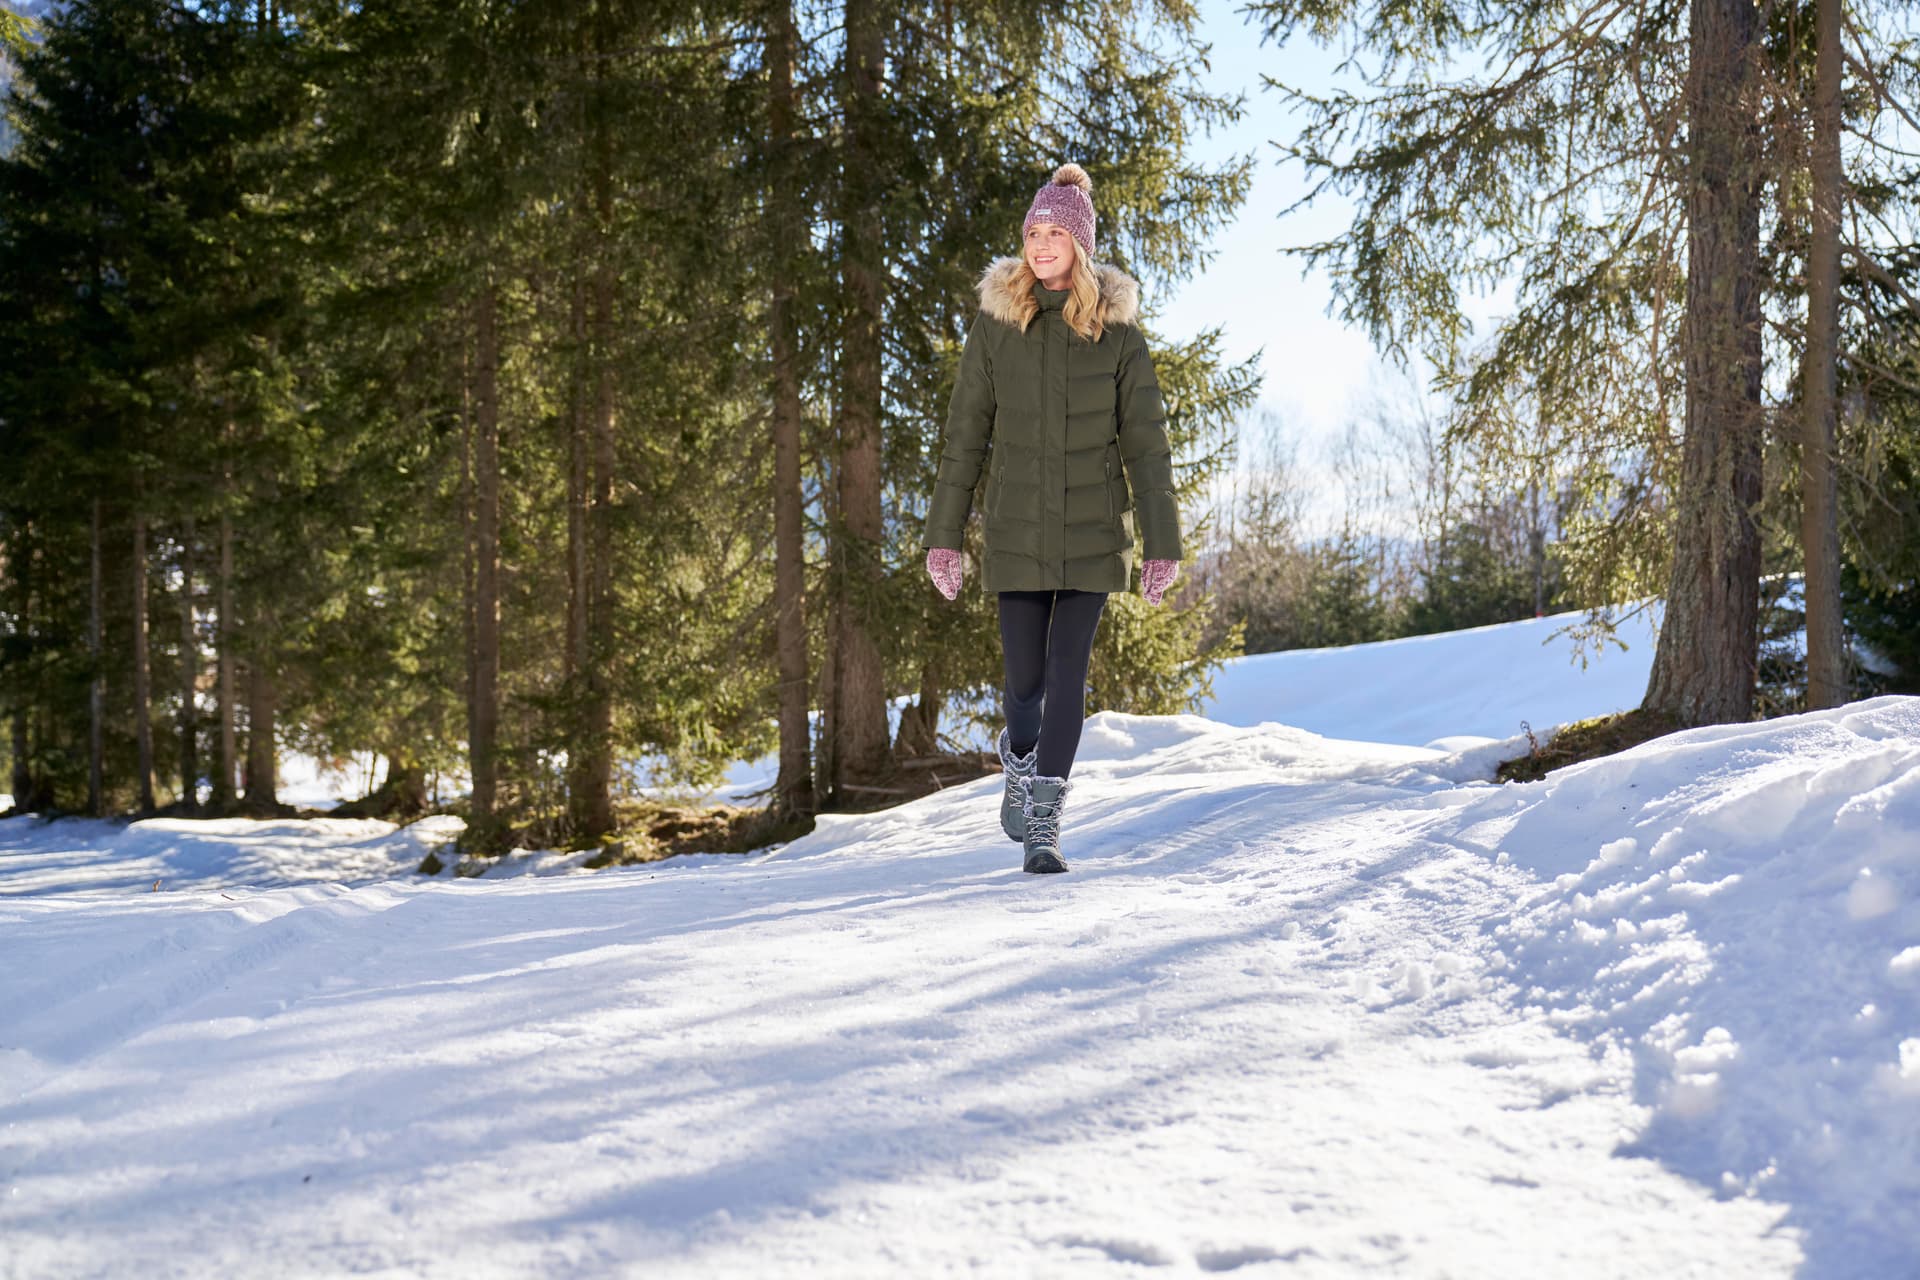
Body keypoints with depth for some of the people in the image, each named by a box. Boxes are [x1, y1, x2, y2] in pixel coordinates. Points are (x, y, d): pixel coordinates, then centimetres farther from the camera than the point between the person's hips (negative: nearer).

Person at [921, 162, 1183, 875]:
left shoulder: (1116, 328, 0)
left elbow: (1144, 441, 0)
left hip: (1093, 532, 0)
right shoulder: (995, 323, 1)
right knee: (1026, 676, 2)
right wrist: (943, 535, -1)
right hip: (1016, 532, 1)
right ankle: (1020, 764, 33)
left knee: (1068, 672, -6)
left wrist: (1162, 544, -4)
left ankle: (1044, 821, 3)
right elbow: (965, 435, 2)